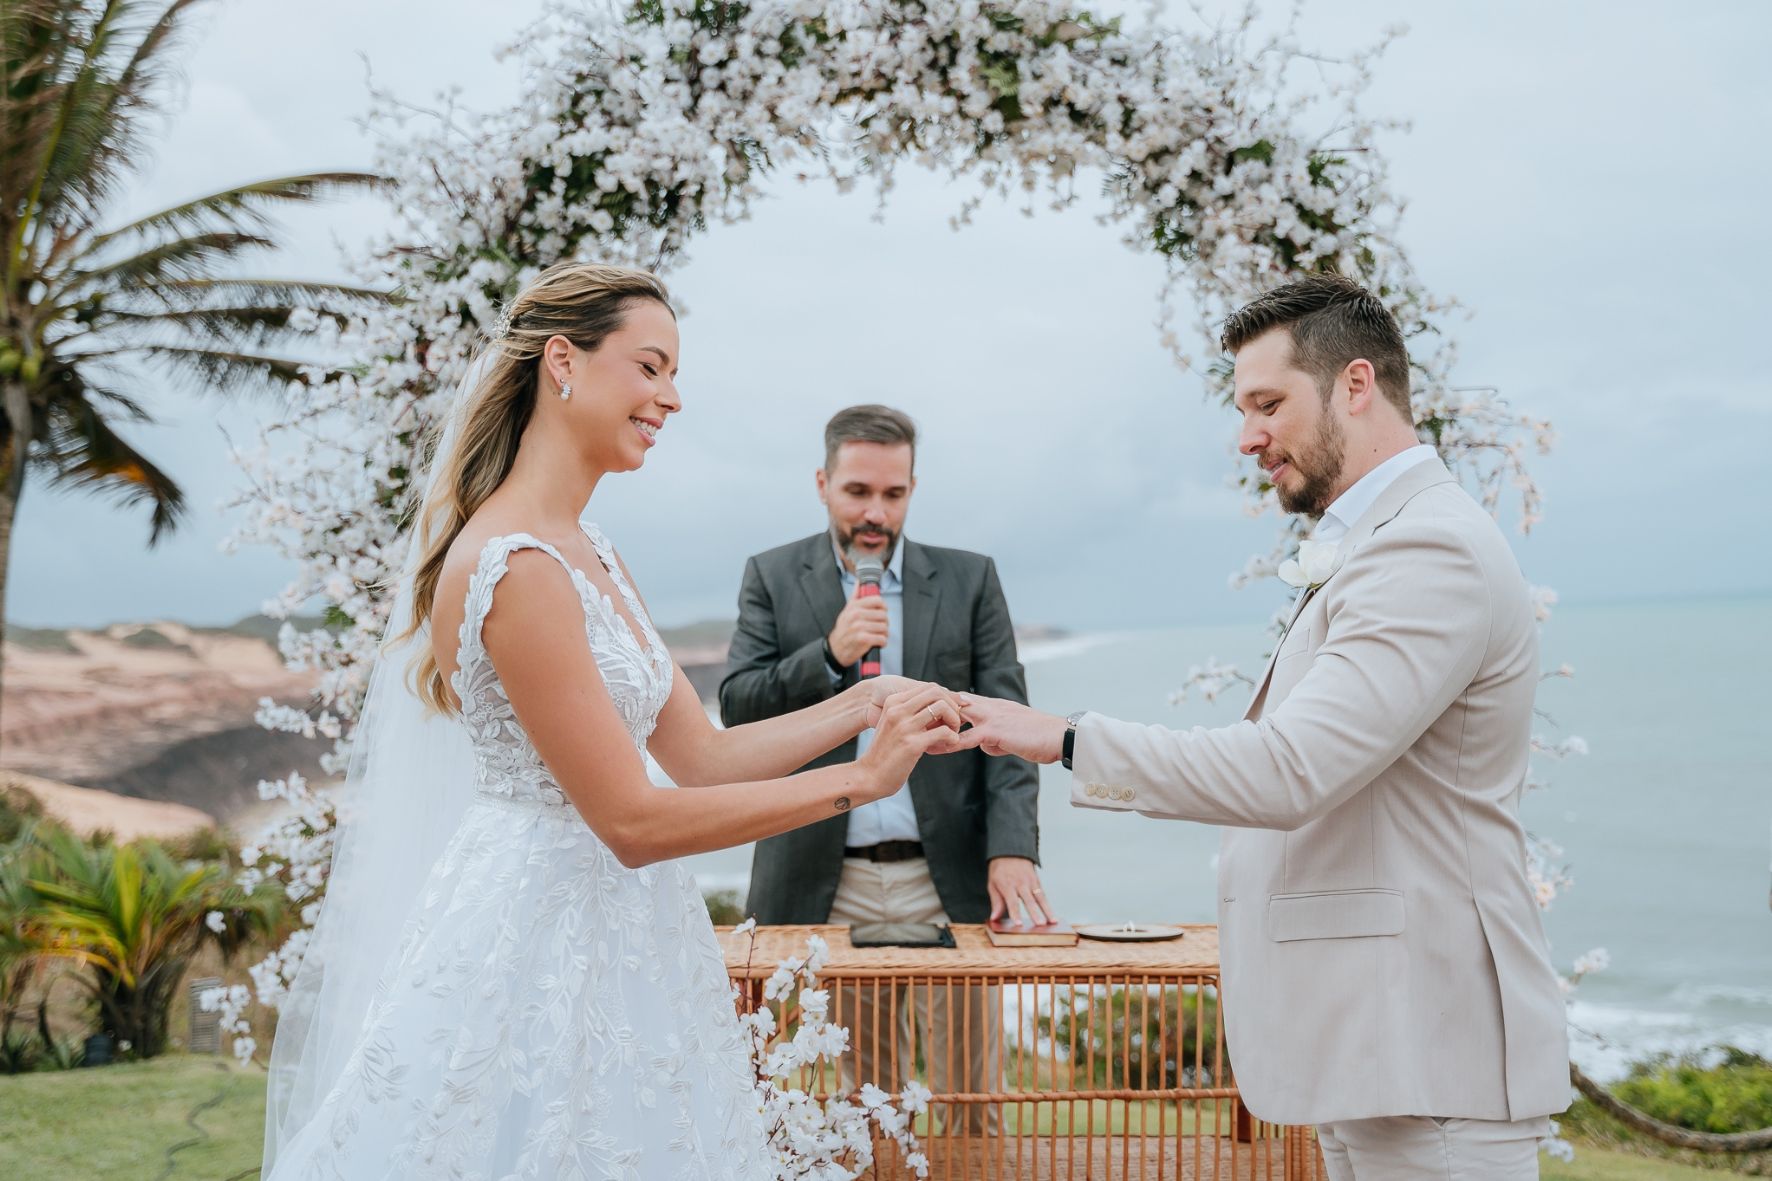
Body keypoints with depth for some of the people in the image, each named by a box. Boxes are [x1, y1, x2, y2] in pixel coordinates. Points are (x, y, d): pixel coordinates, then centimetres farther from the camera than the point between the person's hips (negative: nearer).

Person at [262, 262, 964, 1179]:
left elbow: (701, 756, 9)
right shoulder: (516, 565, -20)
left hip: (609, 946, 9)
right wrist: (860, 780, -17)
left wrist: (864, 706, -3)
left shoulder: (590, 556, 9)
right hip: (546, 942, -9)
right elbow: (632, 820, -21)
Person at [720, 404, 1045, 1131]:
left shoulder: (970, 580, 7)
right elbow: (737, 709, -1)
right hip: (825, 888, 0)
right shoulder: (772, 577, 7)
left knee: (973, 1106, 2)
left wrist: (1013, 850, -12)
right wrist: (830, 655, -17)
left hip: (948, 884, 0)